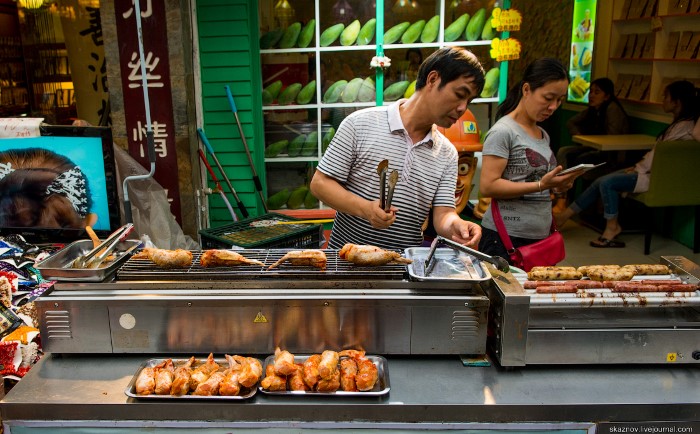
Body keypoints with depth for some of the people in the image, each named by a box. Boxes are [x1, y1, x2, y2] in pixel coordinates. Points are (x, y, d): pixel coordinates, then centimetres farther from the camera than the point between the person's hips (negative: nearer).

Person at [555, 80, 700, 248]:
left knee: (607, 182, -19)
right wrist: (638, 165, 6)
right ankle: (565, 215, -2)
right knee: (601, 181, -2)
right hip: (653, 171, 10)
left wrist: (639, 169, -8)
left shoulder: (684, 126, -16)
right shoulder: (678, 123, 16)